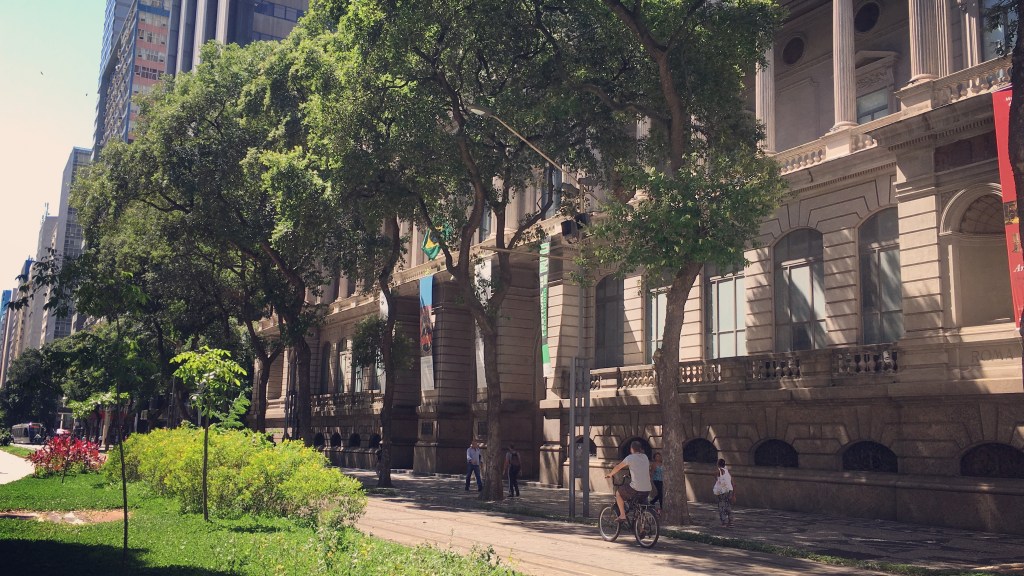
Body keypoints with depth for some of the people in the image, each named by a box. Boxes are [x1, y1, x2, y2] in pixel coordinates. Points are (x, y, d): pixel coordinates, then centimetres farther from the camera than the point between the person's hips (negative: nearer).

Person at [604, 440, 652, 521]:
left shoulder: (630, 458, -5)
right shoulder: (645, 457, 12)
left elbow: (618, 467, 7)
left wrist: (610, 474, 26)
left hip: (635, 489, -6)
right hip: (647, 490, 6)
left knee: (618, 493, 18)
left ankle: (622, 515, 12)